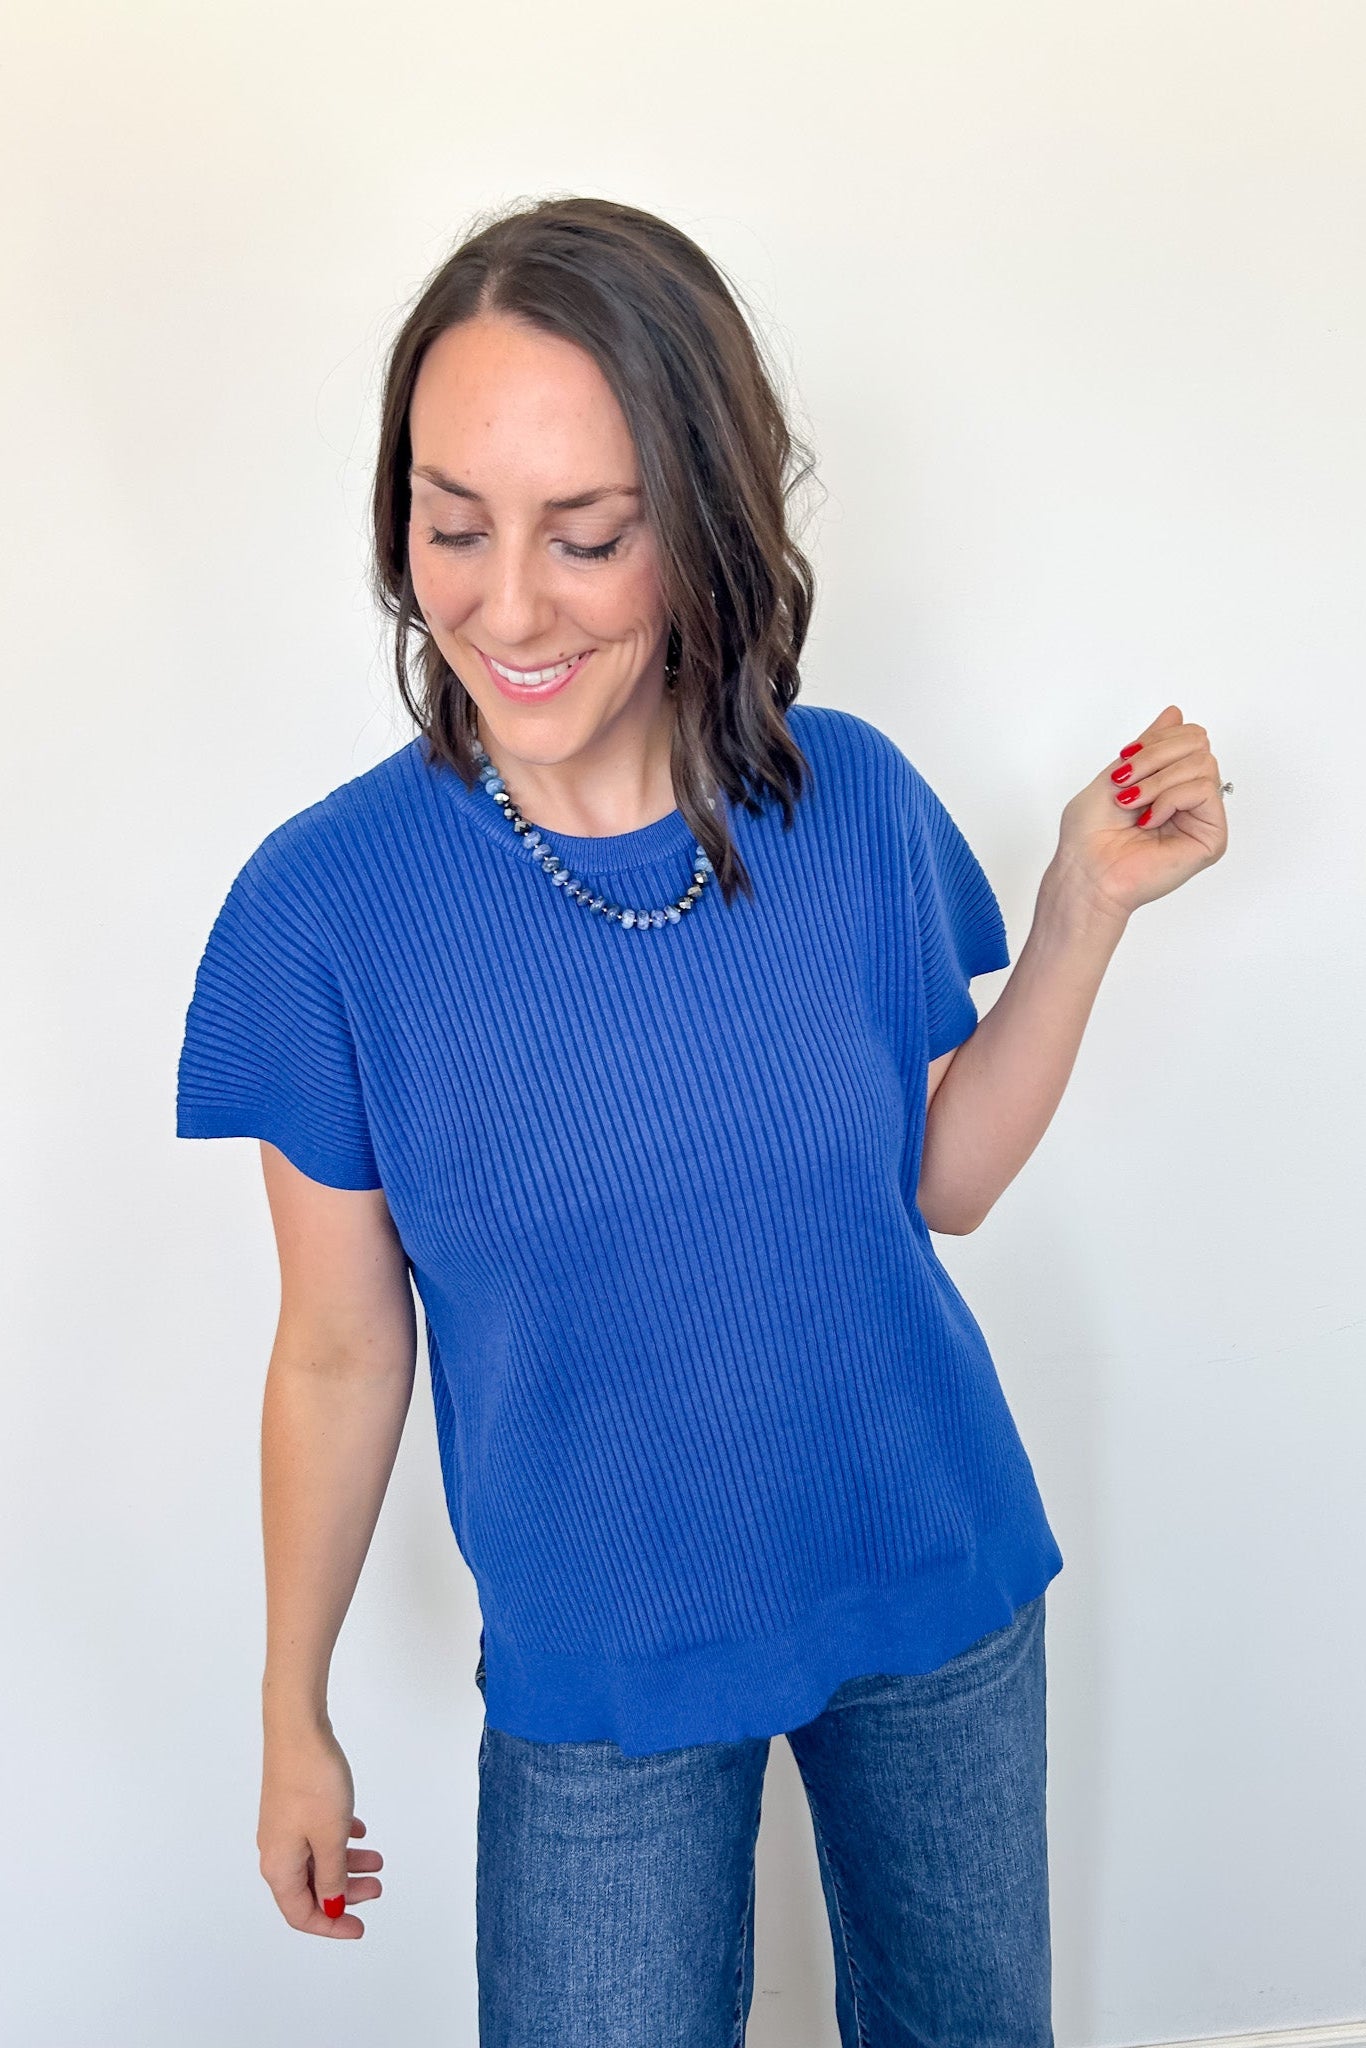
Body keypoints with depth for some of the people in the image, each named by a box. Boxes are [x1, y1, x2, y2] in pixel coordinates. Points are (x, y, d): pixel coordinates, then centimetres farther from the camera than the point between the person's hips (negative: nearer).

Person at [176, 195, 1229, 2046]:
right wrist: (295, 1717, 2)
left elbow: (941, 1181, 0)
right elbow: (341, 1350, -8)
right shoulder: (329, 903, -19)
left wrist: (1088, 912, -10)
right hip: (600, 1666, -2)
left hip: (939, 1593, 3)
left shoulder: (854, 802, -12)